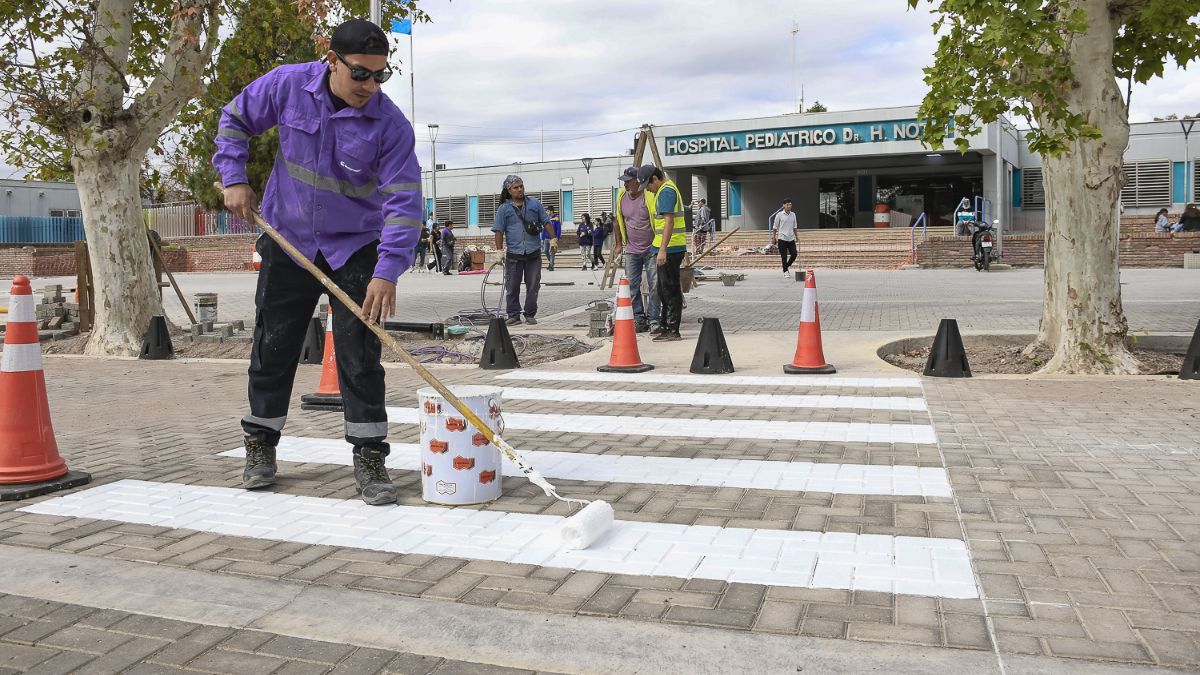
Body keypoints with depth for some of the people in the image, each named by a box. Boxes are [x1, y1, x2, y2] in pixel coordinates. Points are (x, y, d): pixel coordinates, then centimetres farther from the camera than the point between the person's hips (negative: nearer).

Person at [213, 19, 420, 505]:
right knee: (273, 346, 9)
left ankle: (369, 456, 3)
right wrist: (234, 178, -6)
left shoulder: (391, 125, -19)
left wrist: (388, 271, -33)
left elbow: (403, 201, -23)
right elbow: (235, 120, 6)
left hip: (355, 247, -2)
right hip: (288, 241, 2)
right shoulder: (288, 85, -12)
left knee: (360, 352, -6)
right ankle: (260, 445, 26)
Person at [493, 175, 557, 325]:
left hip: (534, 253, 1)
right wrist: (499, 250, -5)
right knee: (512, 287, 3)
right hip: (513, 255, -1)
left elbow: (546, 222, 11)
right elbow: (499, 231, 2)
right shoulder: (503, 209, 3)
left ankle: (530, 315, 14)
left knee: (533, 286, 4)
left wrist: (553, 239, 4)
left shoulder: (535, 204, 8)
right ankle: (514, 315, 12)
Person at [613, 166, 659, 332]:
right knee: (632, 286, 5)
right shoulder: (622, 196, 4)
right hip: (632, 250, 5)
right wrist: (618, 244, 13)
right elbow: (618, 221, 15)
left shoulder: (650, 196, -13)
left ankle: (654, 320, 5)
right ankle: (639, 320, 13)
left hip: (652, 250, -5)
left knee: (654, 286, -4)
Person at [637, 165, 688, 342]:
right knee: (664, 289, 18)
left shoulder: (666, 191, -14)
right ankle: (665, 325, 28)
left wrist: (662, 249, -28)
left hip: (670, 249, -11)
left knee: (670, 289, -7)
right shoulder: (666, 190, 19)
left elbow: (669, 221, -24)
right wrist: (658, 248, 27)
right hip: (668, 248, 11)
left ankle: (673, 331, -3)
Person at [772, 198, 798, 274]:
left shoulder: (793, 215, 9)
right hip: (782, 239, -4)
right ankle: (785, 271, 9)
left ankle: (786, 266, 21)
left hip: (791, 239, 4)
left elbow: (794, 227, 17)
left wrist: (796, 236, 12)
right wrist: (773, 237, -3)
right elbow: (775, 227, 0)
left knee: (794, 254, -2)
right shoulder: (779, 215, -4)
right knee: (784, 256, -3)